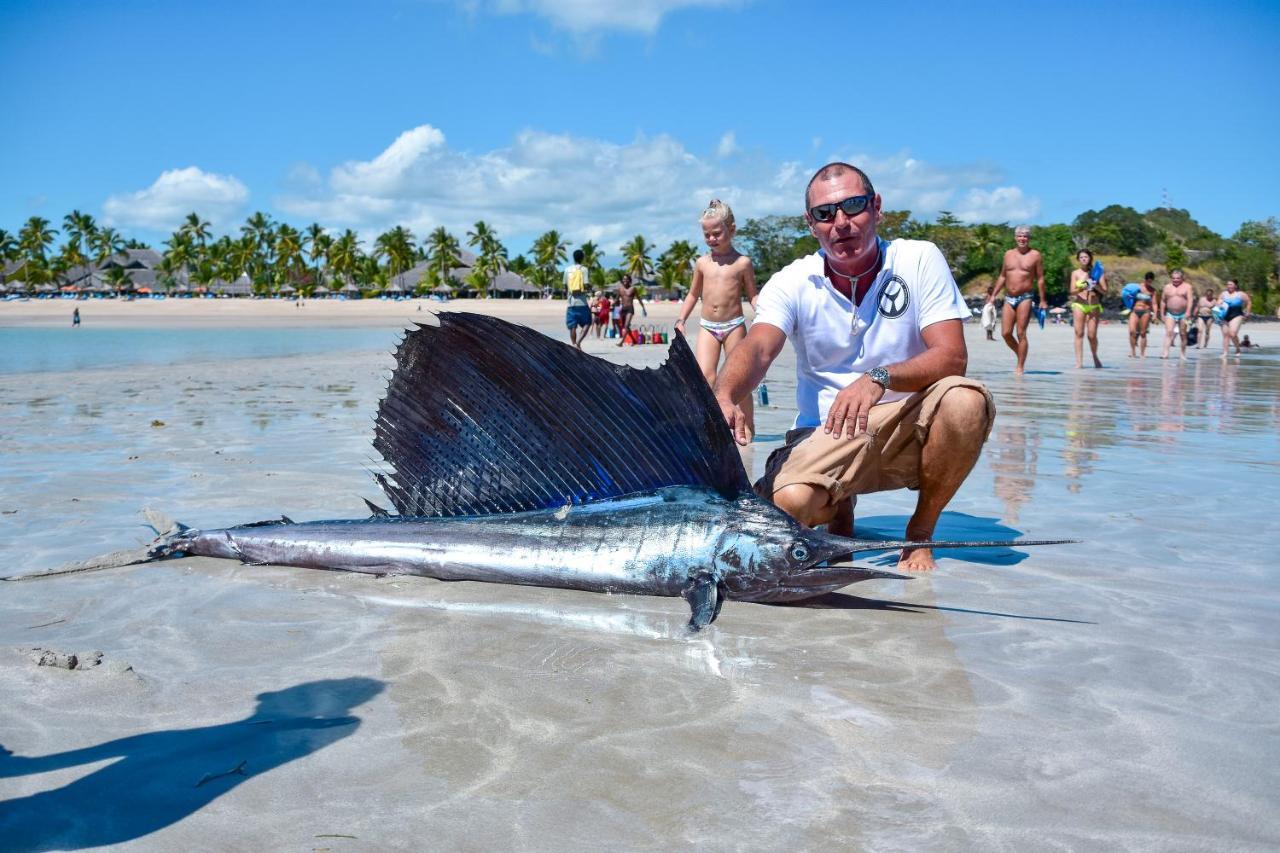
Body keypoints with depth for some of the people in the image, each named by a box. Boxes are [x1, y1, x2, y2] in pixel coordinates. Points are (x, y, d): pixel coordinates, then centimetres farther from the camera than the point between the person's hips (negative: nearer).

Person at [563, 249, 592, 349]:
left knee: (572, 326, 7)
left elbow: (565, 286, 8)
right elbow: (586, 285, -12)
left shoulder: (567, 270, 6)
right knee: (587, 323, 7)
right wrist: (590, 285, 9)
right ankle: (578, 341, -11)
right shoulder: (583, 269, -4)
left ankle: (574, 345, 5)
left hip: (571, 302, 3)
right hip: (582, 302, -3)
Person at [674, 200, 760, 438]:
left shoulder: (742, 262, 0)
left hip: (734, 325, -2)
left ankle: (748, 427, 15)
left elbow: (752, 295, 4)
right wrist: (681, 320, 10)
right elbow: (693, 294, 18)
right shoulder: (702, 263, 8)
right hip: (708, 327, 2)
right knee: (704, 376, -13)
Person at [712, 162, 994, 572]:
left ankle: (921, 531, -7)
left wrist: (879, 378, -33)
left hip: (911, 427, 1)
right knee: (786, 500, -31)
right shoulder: (792, 283, -2)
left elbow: (952, 356, -13)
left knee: (966, 400, -32)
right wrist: (724, 397, -44)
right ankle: (839, 508, 9)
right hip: (828, 433, 0)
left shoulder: (920, 260, -4)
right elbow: (757, 349, -20)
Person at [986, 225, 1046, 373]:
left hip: (1025, 298, -4)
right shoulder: (1008, 254, 12)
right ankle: (1021, 355, 22)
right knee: (1006, 333, -1)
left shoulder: (1035, 255, 1)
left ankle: (1020, 366, -1)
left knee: (1021, 333, -7)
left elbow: (1040, 279, 0)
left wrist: (1042, 300, -4)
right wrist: (993, 295, 13)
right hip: (1009, 299, 4)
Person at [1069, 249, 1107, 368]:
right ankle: (1079, 361, -4)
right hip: (1079, 305, 0)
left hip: (1094, 305, 0)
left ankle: (1095, 357, 21)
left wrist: (1096, 286, -15)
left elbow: (1104, 291, 3)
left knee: (1092, 335, -3)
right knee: (1079, 333, -5)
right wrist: (1080, 289, -21)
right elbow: (1072, 291, -2)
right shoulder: (1075, 273, 6)